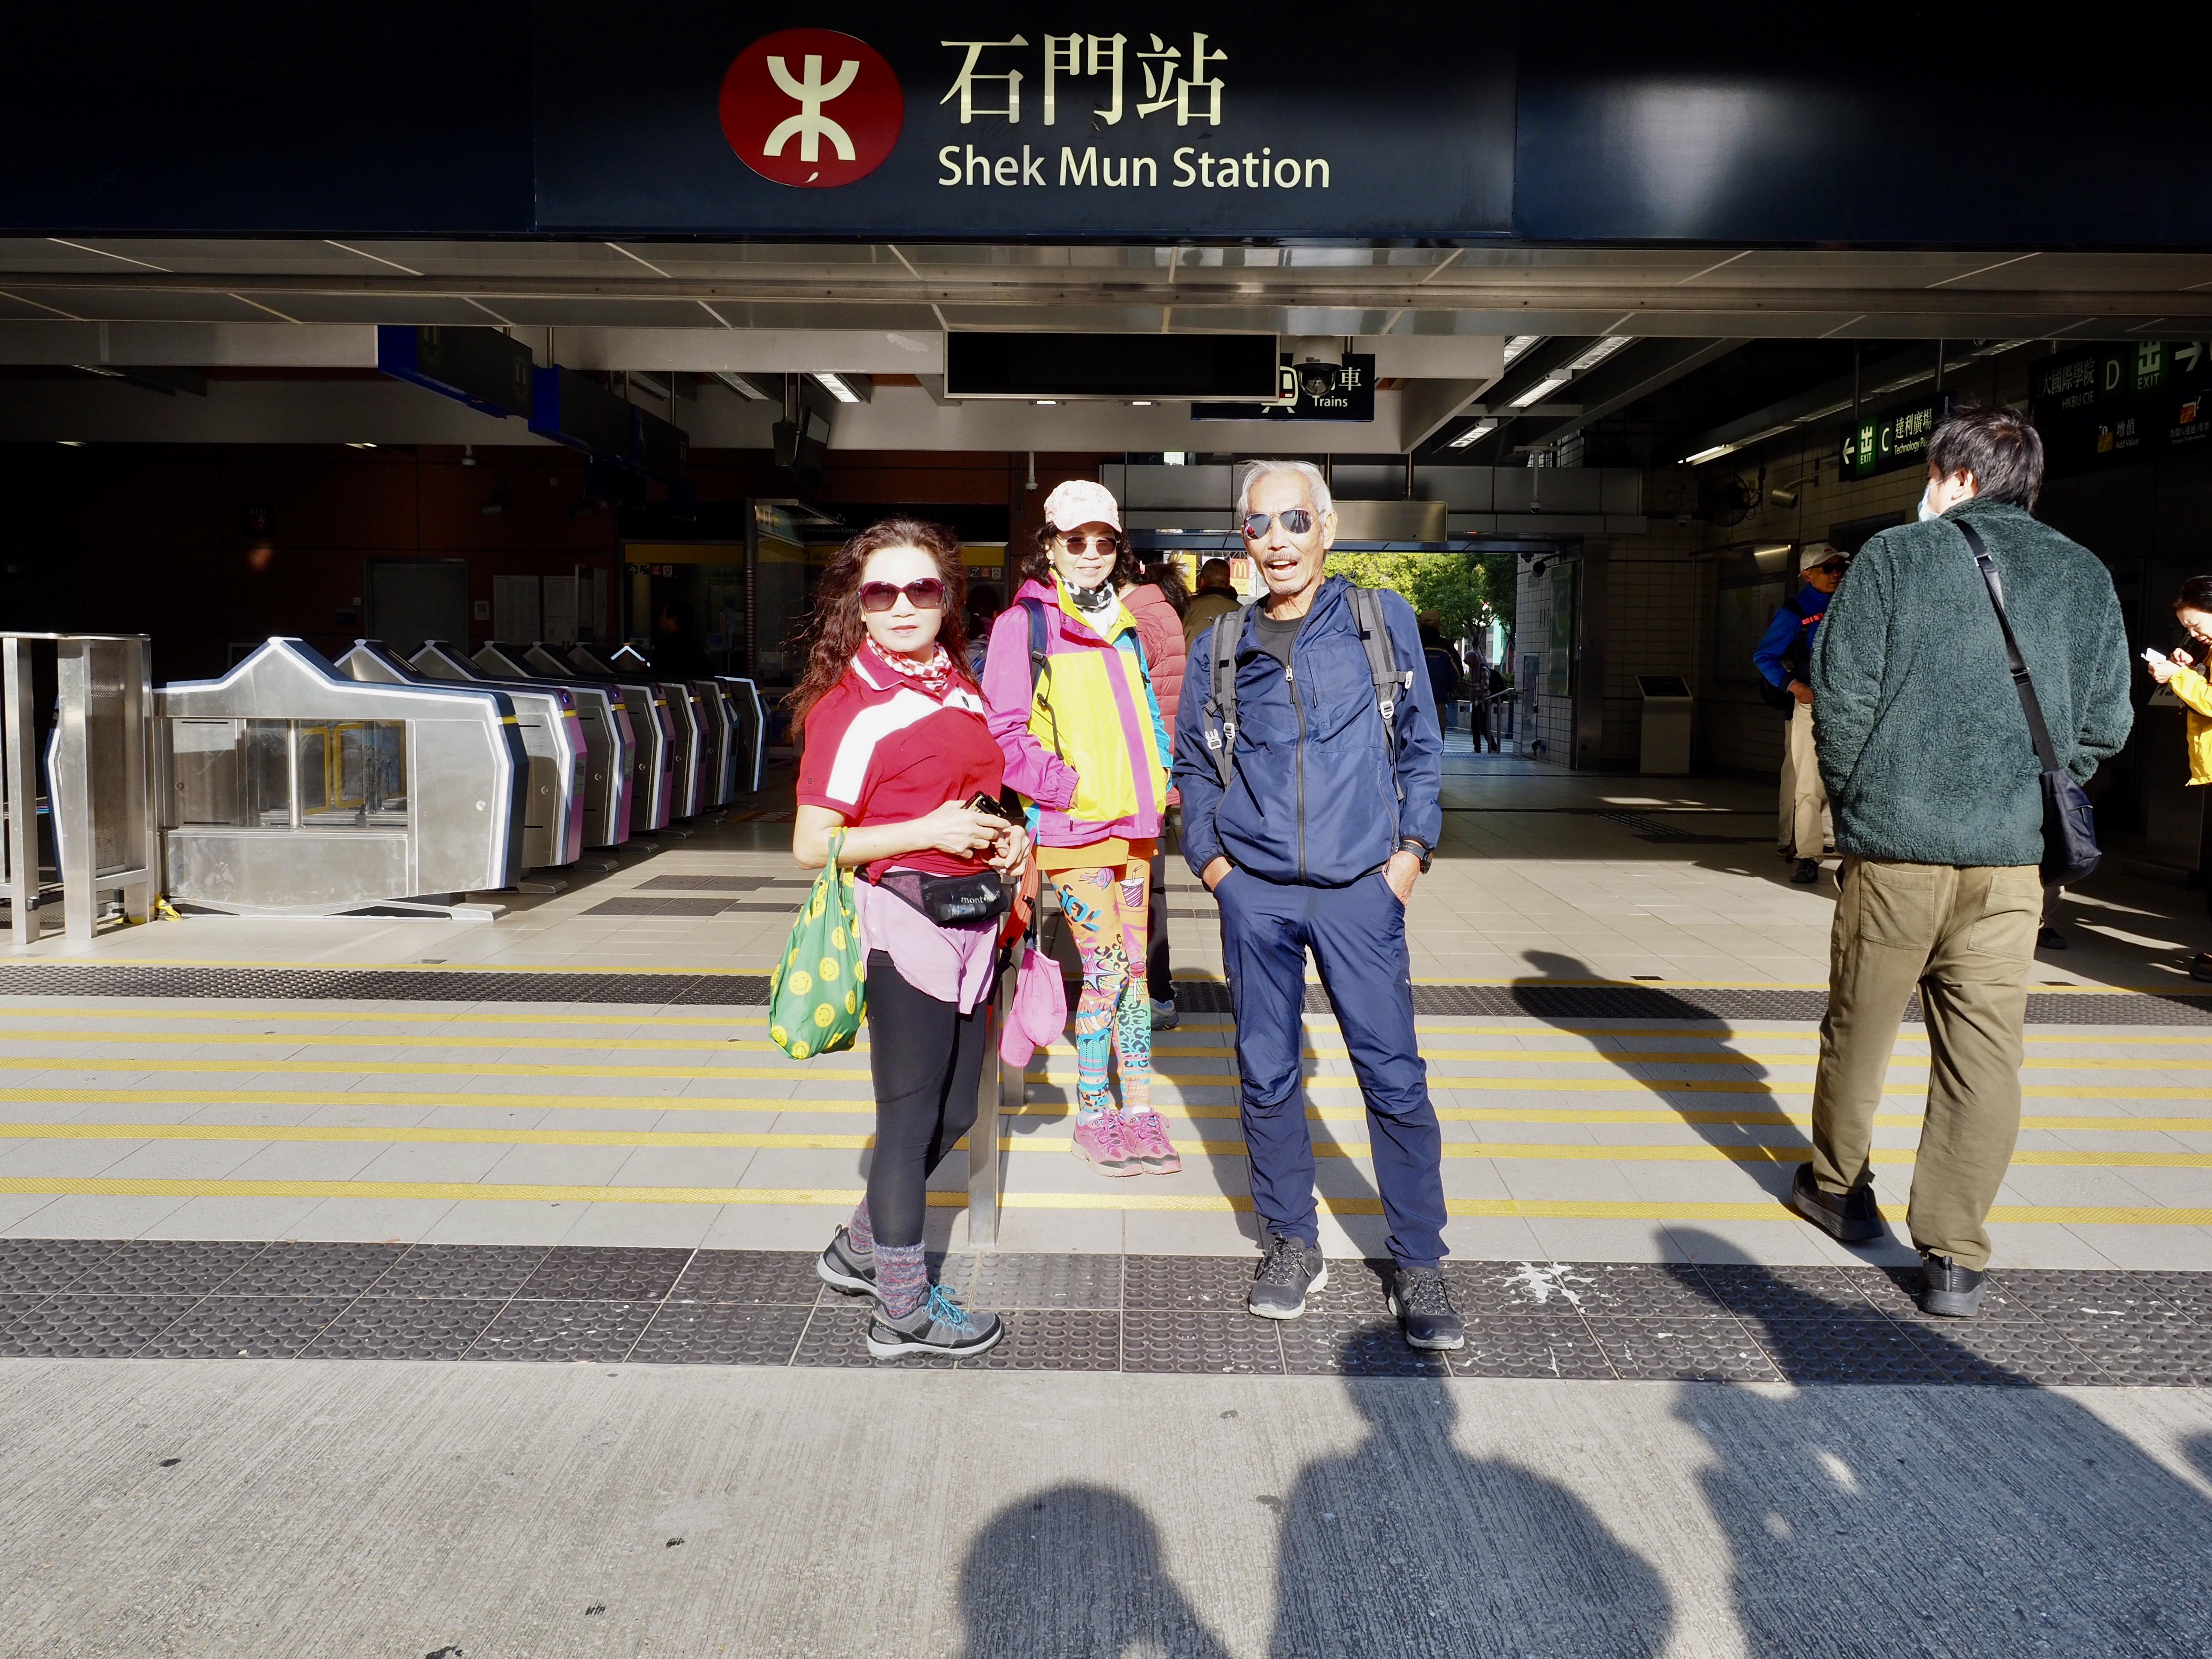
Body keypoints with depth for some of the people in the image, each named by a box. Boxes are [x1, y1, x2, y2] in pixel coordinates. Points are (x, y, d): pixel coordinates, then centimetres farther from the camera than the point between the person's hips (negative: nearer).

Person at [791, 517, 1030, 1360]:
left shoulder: (959, 686, 11)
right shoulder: (852, 707, -12)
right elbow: (811, 846, -15)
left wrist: (1008, 835, 4)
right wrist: (926, 832, -21)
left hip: (969, 922, 8)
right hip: (903, 921, -8)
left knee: (954, 1112, 18)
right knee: (910, 1120, 4)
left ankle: (859, 1249, 37)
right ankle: (904, 1309, 20)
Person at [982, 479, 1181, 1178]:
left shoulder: (1124, 627, 16)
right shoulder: (1024, 623, -5)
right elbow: (1002, 733, -10)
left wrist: (1160, 780, 10)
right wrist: (1068, 787, -14)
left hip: (1134, 824, 6)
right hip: (1072, 827, -6)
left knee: (1133, 965, 10)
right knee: (1105, 968, -6)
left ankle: (1139, 1111, 18)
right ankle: (1093, 1116, 10)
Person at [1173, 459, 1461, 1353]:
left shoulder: (1383, 622, 4)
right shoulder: (1218, 647, 7)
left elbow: (1421, 748, 8)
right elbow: (1192, 766, 16)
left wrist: (1412, 850, 0)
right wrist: (1209, 860, 5)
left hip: (1361, 889, -1)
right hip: (1256, 896, 2)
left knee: (1395, 1078, -1)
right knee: (1267, 1078, 8)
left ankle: (1419, 1264, 14)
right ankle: (1293, 1244, 25)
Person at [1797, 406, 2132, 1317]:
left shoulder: (1895, 555, -2)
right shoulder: (2087, 577, 9)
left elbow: (1842, 695, -6)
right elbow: (2106, 723, 9)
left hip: (1895, 843, -2)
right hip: (2015, 857, 3)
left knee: (1859, 1028, 14)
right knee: (1984, 1049, 5)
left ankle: (1836, 1187, 31)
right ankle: (1955, 1259, 8)